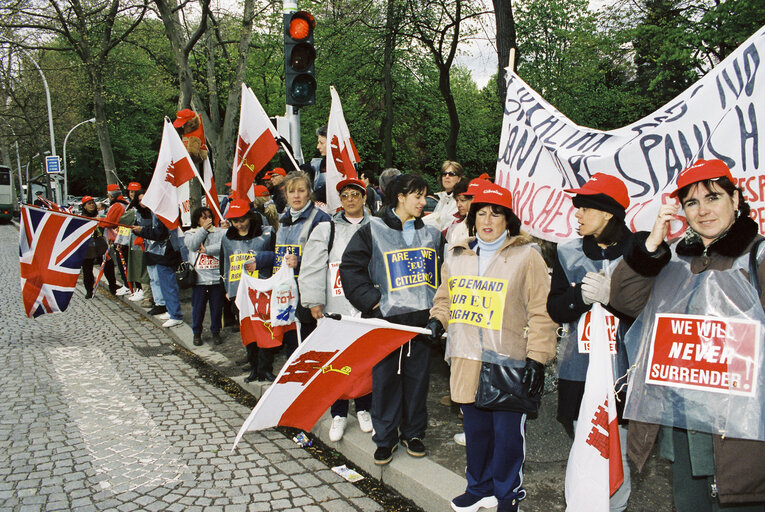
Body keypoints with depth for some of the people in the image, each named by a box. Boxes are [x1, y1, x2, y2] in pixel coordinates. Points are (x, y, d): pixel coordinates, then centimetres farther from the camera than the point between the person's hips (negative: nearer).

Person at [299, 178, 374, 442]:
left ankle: (364, 409, 26)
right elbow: (313, 267, 3)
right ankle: (339, 414, 18)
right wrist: (314, 302, -4)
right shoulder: (326, 230, 7)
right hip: (335, 307, 0)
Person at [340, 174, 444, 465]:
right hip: (386, 319, -3)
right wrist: (370, 298, -11)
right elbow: (350, 266, -4)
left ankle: (414, 433, 26)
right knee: (385, 378, 2)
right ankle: (385, 438, 17)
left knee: (418, 376, 10)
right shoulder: (374, 230, -1)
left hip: (422, 318, 3)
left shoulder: (432, 233, 12)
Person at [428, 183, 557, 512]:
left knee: (508, 433, 3)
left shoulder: (526, 256, -5)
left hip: (509, 362, -5)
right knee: (475, 429, 16)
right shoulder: (457, 256, 11)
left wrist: (537, 357, -11)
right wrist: (438, 319, 5)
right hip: (467, 361, 5)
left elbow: (541, 312, -7)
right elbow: (446, 297, 25)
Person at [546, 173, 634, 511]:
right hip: (578, 372, 3)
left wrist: (610, 296, -21)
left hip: (622, 372, -3)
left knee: (617, 454, 4)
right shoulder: (569, 254, 7)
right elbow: (555, 309, 3)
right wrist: (582, 295, -15)